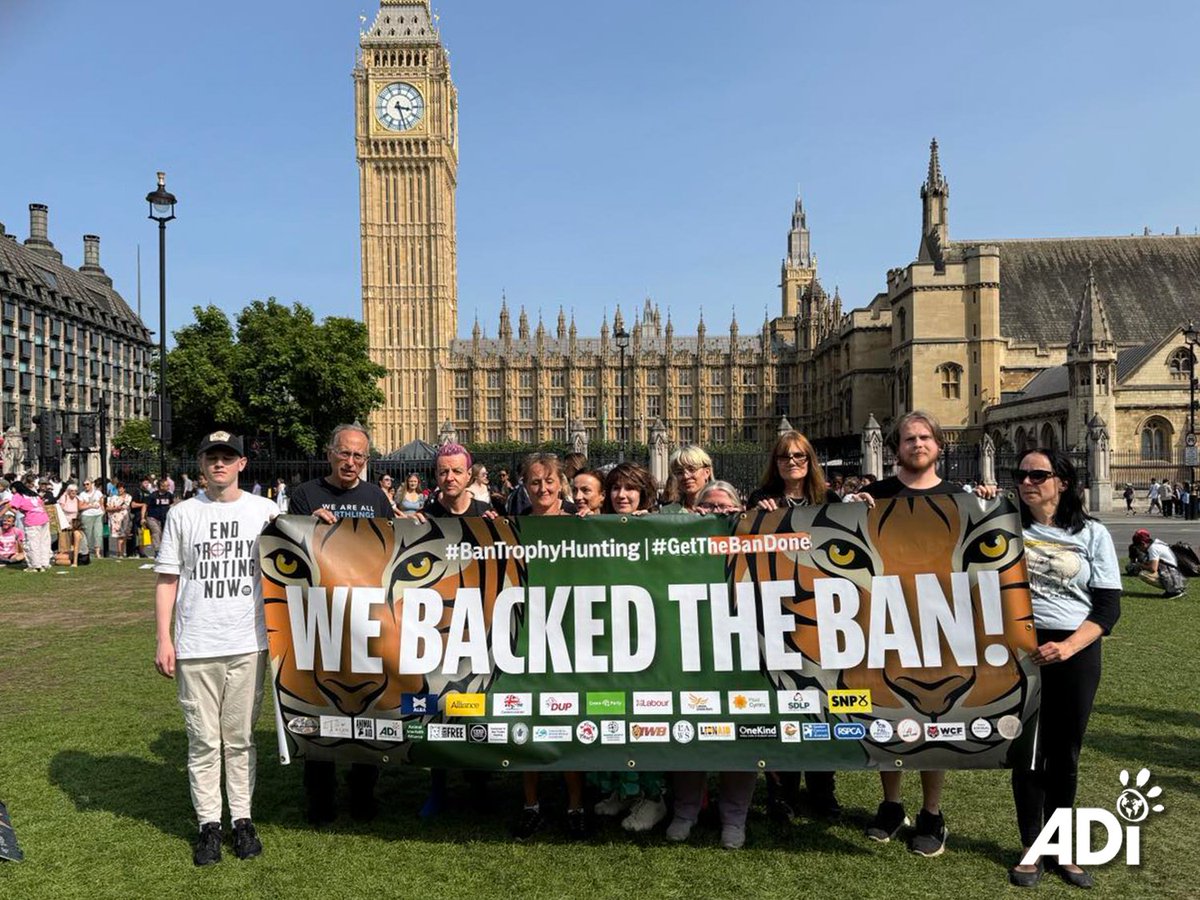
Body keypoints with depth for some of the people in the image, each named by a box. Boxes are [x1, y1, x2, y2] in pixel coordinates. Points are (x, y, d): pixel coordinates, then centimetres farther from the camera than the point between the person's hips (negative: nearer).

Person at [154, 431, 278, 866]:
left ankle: (242, 818, 20)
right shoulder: (183, 514, 4)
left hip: (248, 645, 0)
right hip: (195, 647, 0)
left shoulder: (264, 511, 5)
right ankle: (209, 824, 16)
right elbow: (166, 580, 4)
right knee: (203, 740, 5)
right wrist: (164, 640, -1)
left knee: (241, 738, 9)